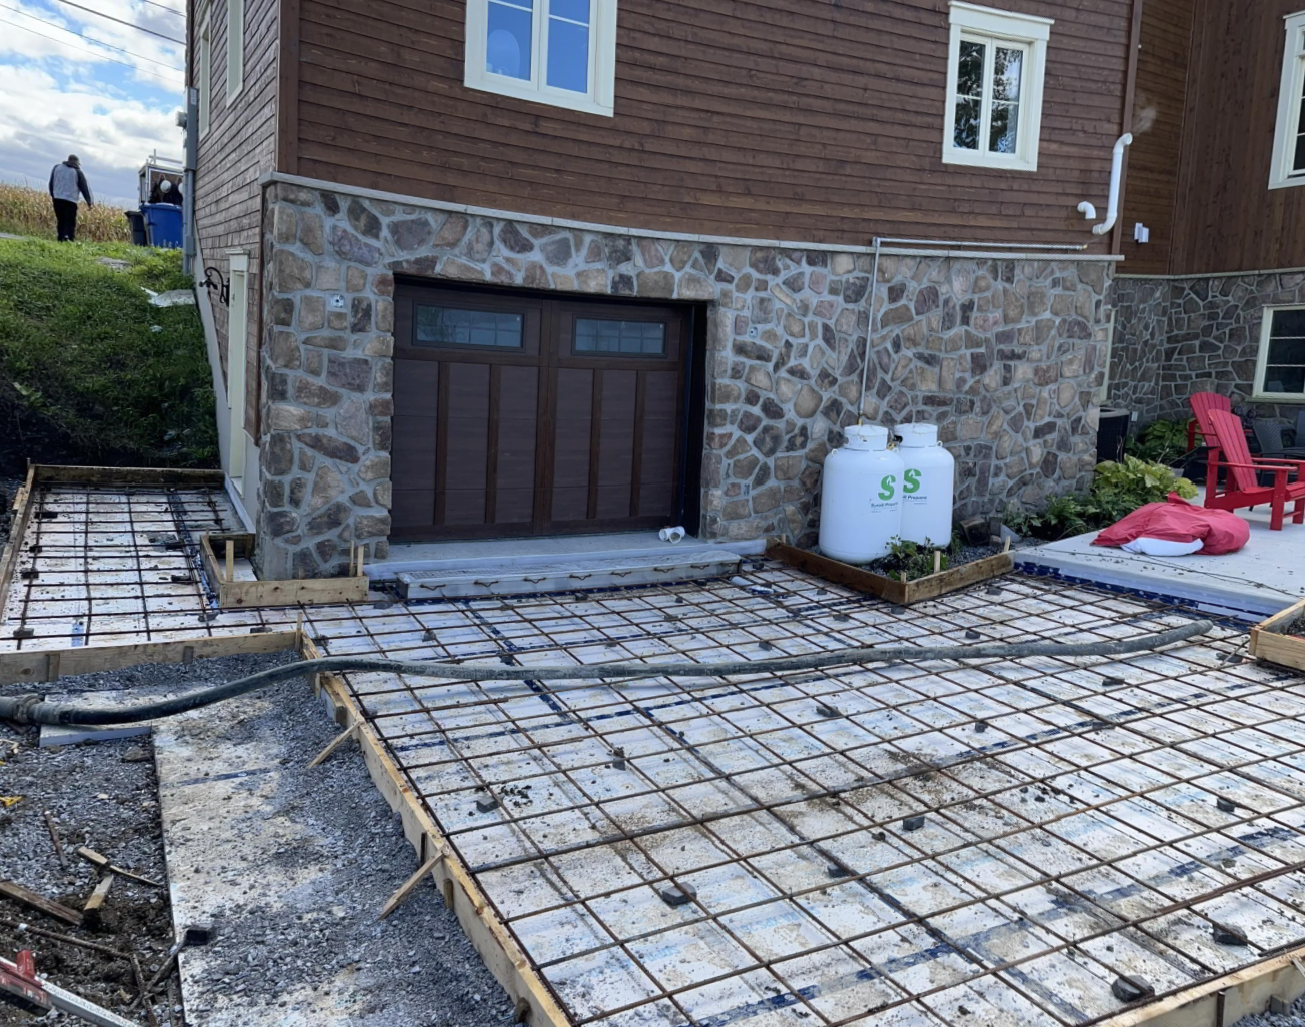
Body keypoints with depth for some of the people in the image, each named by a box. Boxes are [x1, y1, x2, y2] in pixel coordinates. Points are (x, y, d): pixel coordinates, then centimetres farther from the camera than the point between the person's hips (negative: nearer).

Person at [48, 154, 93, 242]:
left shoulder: (56, 168, 13)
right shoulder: (77, 172, 1)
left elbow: (51, 183, 19)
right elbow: (84, 187, 3)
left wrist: (52, 195, 30)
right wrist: (89, 201, 11)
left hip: (57, 199, 4)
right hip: (70, 200, -4)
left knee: (61, 221, 11)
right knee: (70, 222, -6)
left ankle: (61, 239, 9)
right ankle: (68, 237, -25)